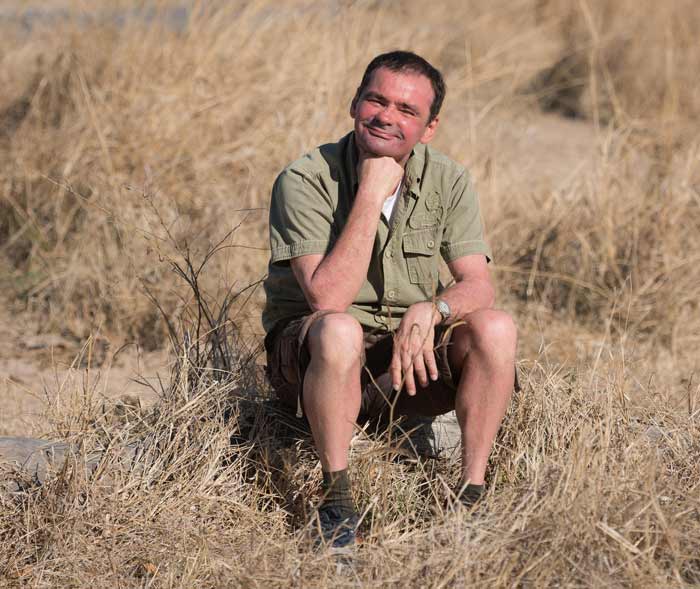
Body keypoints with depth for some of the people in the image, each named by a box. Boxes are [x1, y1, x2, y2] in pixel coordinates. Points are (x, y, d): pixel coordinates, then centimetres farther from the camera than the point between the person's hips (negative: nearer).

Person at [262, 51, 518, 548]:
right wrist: (371, 194, -28)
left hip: (409, 358, 4)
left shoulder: (448, 183, -2)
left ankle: (473, 494, -16)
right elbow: (328, 299, -26)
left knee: (495, 328, -23)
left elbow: (479, 285, -10)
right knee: (339, 330, -39)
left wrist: (430, 310, -33)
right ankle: (336, 502, -25)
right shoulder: (305, 181, -16)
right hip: (310, 358, -4)